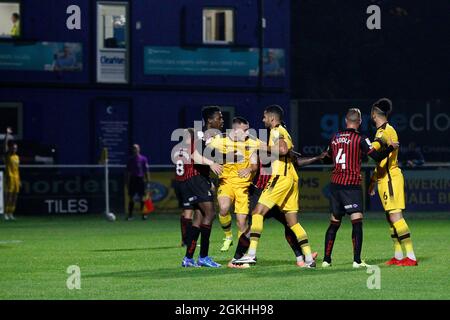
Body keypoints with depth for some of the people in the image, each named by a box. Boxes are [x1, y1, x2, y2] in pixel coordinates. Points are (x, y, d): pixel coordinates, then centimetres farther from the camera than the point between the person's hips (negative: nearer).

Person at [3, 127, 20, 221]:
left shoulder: (17, 157, 16)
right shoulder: (8, 155, -2)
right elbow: (6, 145, -15)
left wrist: (19, 180, 16)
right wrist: (7, 135, -17)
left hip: (16, 177, 7)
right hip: (10, 176, -7)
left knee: (15, 195, 6)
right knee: (9, 194, -9)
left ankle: (11, 213, 11)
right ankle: (6, 213, -8)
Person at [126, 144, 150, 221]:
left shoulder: (143, 159, 3)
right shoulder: (130, 159, 9)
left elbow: (146, 171, 2)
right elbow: (128, 171, 12)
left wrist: (148, 180, -5)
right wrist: (127, 182, 8)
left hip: (140, 179, -2)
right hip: (132, 179, 2)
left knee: (141, 197, -1)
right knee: (131, 198, 0)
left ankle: (143, 214, 6)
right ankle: (130, 215, 3)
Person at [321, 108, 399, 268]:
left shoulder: (335, 137, 9)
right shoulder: (360, 139, -7)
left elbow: (329, 156, 24)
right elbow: (377, 157, -12)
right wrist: (391, 147, 3)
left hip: (335, 183, 6)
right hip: (352, 185, -6)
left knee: (334, 223, 13)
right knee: (357, 221, -7)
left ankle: (326, 259, 14)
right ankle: (357, 260, -15)